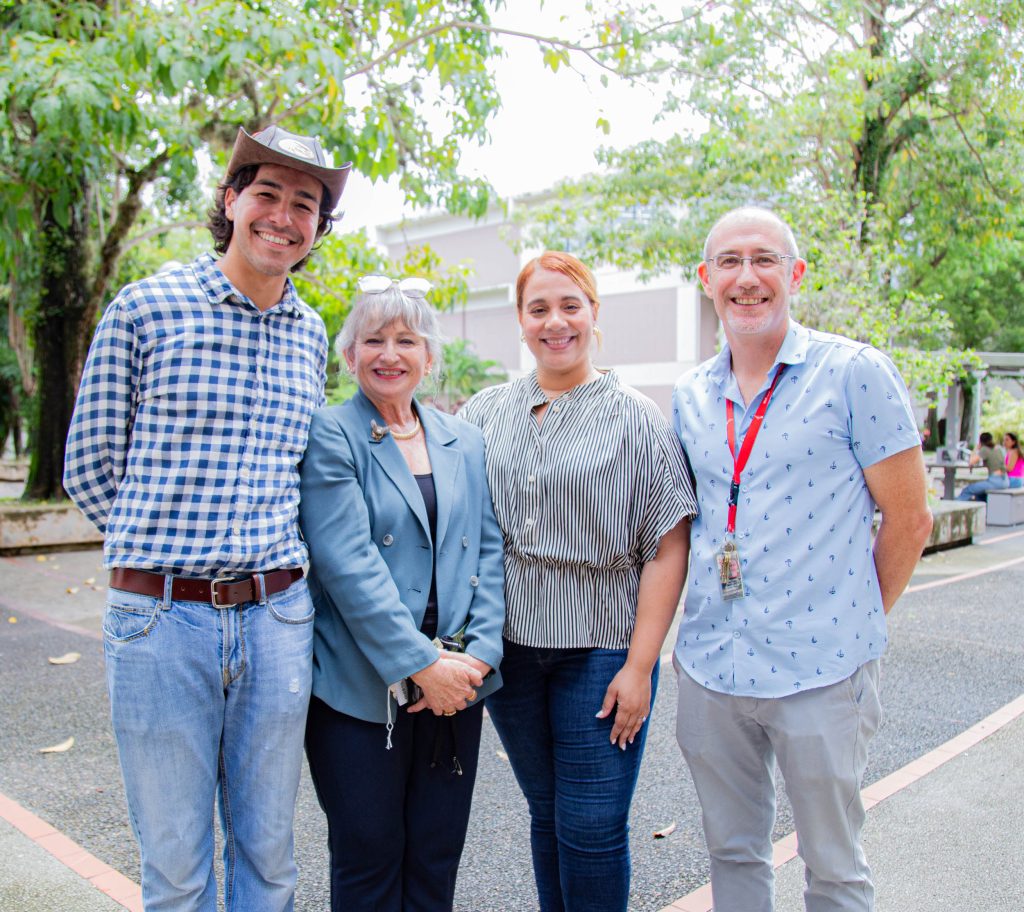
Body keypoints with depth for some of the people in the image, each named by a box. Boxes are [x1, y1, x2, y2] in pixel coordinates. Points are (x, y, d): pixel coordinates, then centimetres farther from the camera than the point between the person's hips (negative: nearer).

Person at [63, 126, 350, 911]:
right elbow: (89, 469, 2)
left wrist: (267, 555, 12)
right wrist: (167, 548, 2)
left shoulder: (310, 335, 9)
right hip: (160, 618, -3)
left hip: (276, 617, 3)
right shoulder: (145, 308, -4)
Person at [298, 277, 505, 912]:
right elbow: (346, 562, -15)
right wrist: (420, 664, -17)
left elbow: (488, 550, 6)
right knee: (369, 860, 10)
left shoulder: (464, 442, 10)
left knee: (437, 859, 15)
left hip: (454, 687, 4)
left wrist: (479, 654, -7)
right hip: (363, 688, -4)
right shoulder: (329, 436, -5)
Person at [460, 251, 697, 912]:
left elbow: (668, 549, -7)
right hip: (512, 647, 3)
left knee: (592, 830, 3)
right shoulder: (485, 414, 7)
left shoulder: (636, 418, -3)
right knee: (547, 817, 17)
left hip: (601, 651, -3)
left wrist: (639, 667, -12)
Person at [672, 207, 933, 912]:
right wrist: (706, 624, 11)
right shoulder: (690, 396, 8)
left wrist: (859, 621, 2)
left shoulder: (855, 373, -7)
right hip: (708, 666, 5)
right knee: (732, 853, 20)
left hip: (821, 668, -4)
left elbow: (909, 518, -3)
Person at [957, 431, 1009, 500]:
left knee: (968, 490, -2)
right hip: (1005, 481, 9)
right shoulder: (999, 448, 15)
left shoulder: (985, 449, -9)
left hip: (995, 481, -9)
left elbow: (971, 463, -10)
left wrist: (976, 449, 3)